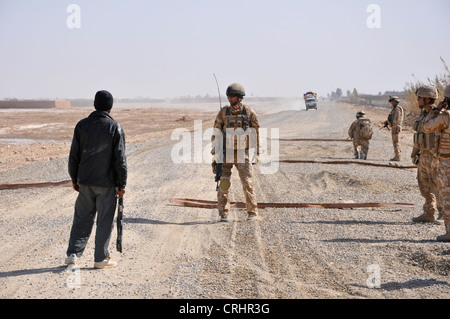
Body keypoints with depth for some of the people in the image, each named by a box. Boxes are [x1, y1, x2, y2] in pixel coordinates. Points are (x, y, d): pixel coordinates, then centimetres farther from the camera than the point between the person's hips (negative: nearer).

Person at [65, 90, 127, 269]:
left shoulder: (82, 125, 2)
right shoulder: (115, 127, -7)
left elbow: (74, 156, 4)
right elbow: (120, 159, -8)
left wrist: (75, 179, 15)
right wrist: (121, 184, -1)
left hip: (85, 182, 3)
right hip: (107, 183, -3)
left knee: (82, 218, 13)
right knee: (105, 220, 4)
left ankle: (73, 253, 11)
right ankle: (100, 258, 8)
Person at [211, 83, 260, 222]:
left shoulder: (249, 112, -3)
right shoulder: (223, 112, -1)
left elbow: (255, 134, 3)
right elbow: (216, 133, 3)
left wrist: (256, 153, 2)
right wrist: (216, 153, -5)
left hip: (243, 153, -1)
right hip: (226, 153, 1)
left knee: (247, 183, -5)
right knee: (224, 183, -4)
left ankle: (252, 212, 6)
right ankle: (224, 214, 4)